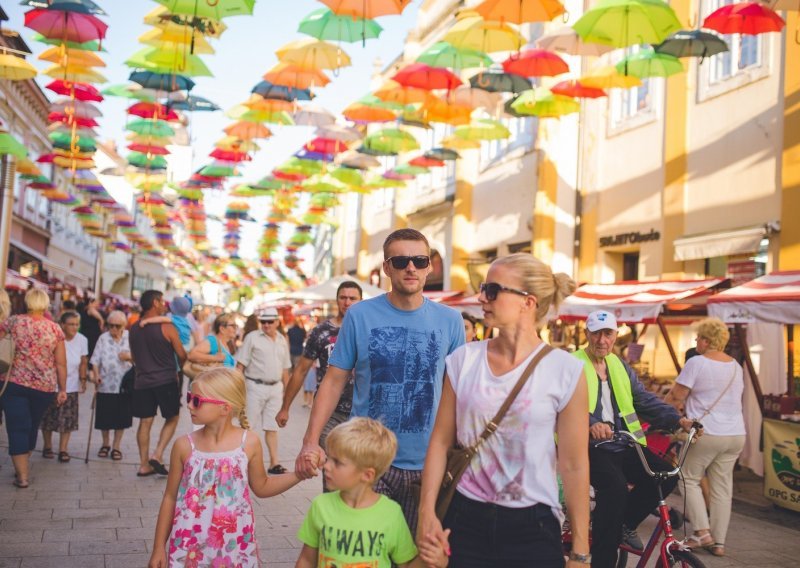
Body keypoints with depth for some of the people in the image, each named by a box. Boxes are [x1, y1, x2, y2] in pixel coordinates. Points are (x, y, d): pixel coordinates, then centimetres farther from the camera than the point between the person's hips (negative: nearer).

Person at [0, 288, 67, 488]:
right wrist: (62, 389, 6)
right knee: (32, 426, 19)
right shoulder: (55, 329, -2)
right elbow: (61, 363, -1)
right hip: (45, 387, 2)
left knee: (18, 428, 2)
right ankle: (24, 466, 36)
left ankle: (22, 476, -3)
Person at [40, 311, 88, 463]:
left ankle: (63, 450, 8)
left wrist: (83, 379, 5)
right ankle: (47, 447, 24)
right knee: (48, 416, 7)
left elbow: (83, 362, 6)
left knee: (68, 419, 0)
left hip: (71, 385, 2)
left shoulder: (82, 340, -5)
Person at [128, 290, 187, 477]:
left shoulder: (133, 330, 6)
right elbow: (182, 355, -5)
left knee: (145, 422, 9)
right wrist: (180, 367, 16)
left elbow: (133, 357, 15)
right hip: (166, 380, -5)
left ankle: (144, 465, 12)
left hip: (142, 382, 5)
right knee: (172, 419, 10)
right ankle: (157, 455, -3)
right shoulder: (167, 328, -10)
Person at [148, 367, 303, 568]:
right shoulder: (185, 446, -5)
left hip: (234, 547, 0)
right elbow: (170, 498, 4)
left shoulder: (249, 443, -6)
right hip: (189, 547, 0)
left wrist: (297, 475, -3)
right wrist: (159, 547, 6)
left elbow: (261, 487, 10)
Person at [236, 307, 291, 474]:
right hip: (255, 386, -4)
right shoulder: (252, 338, -4)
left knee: (272, 427, 8)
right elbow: (241, 364, -6)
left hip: (275, 387, 4)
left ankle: (274, 462, 12)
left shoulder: (282, 341, 11)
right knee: (250, 427, 1)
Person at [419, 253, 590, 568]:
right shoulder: (464, 359, -1)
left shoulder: (565, 371, -8)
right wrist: (426, 511, -5)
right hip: (465, 519, 2)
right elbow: (441, 440, 2)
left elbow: (574, 464, -6)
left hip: (532, 525, -2)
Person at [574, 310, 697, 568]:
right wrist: (590, 423, -39)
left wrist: (676, 419, -4)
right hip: (589, 445, -7)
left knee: (665, 476, -12)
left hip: (621, 445, 7)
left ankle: (625, 524, 11)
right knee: (615, 486, -31)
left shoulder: (620, 367, 18)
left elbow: (645, 400, 12)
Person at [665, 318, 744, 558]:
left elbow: (676, 397, -10)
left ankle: (702, 532, 1)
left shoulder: (696, 363, -11)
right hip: (736, 435, 6)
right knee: (722, 488, 9)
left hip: (705, 434, -6)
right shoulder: (736, 366, 12)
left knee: (689, 479, 9)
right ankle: (719, 542, 13)